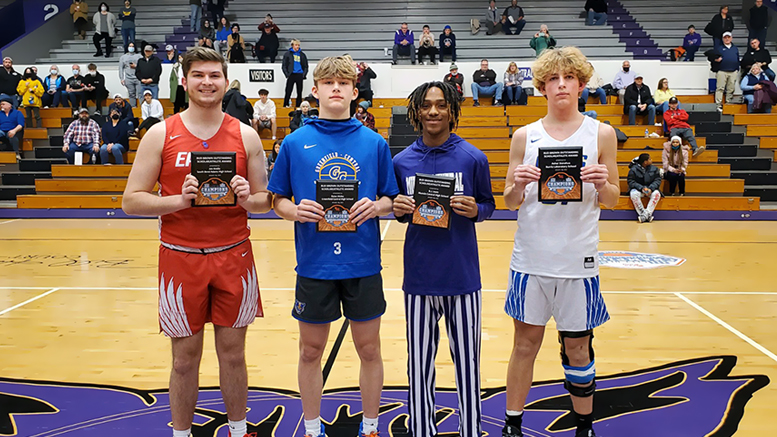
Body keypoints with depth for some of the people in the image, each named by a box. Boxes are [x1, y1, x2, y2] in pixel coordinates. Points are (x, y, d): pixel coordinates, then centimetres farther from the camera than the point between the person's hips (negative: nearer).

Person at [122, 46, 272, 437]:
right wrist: (179, 200, -19)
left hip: (233, 258, 1)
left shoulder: (245, 136, 4)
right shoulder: (161, 135, 0)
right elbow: (131, 200, -3)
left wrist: (246, 199, -15)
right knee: (185, 359, 9)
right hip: (180, 258, -1)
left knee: (232, 354, 11)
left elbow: (265, 201, 8)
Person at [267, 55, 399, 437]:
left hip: (363, 263, 1)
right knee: (310, 351, 11)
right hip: (314, 264, 0)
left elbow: (391, 200, 6)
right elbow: (278, 201, 4)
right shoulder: (295, 143, 1)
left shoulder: (374, 143, 2)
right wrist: (295, 211, -17)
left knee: (369, 349, 11)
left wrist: (375, 207, -15)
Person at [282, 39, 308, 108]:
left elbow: (306, 66, 13)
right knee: (288, 92, -4)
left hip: (299, 75, 2)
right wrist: (287, 74, -9)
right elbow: (283, 66, 3)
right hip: (291, 75, -2)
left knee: (299, 93, 6)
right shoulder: (287, 54, 3)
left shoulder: (302, 55, 10)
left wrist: (304, 75, -2)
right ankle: (285, 106, 2)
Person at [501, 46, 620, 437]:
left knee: (577, 348, 9)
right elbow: (509, 203, 7)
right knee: (525, 343, 8)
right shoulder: (525, 136, 5)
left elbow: (612, 200, 7)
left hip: (578, 259, 0)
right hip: (530, 257, 1)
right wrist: (518, 185, -15)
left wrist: (602, 184, -15)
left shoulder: (601, 134, 4)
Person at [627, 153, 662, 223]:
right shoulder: (633, 169, -7)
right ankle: (642, 213, -33)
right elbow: (631, 182, -10)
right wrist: (642, 188, -25)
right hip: (638, 189, -2)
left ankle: (647, 213, -34)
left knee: (657, 193, -31)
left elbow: (657, 180, -2)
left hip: (650, 189, 2)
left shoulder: (654, 169, 3)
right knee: (633, 194, -36)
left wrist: (650, 189, -21)